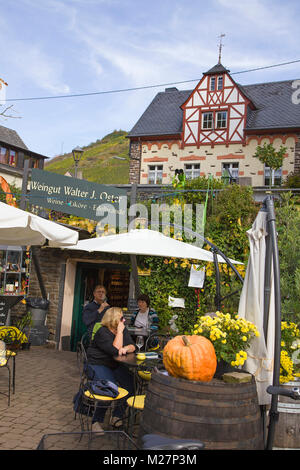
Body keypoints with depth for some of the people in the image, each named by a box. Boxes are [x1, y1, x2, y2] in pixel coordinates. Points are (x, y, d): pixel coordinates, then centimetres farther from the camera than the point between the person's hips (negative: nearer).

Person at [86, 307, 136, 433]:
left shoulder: (124, 330, 6)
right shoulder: (102, 332, -18)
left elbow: (132, 346, 3)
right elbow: (115, 350, -26)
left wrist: (126, 348, -20)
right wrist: (119, 331, -23)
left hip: (115, 365, 7)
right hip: (98, 365, -7)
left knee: (130, 383, -16)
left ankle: (117, 416, -3)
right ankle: (97, 421, -14)